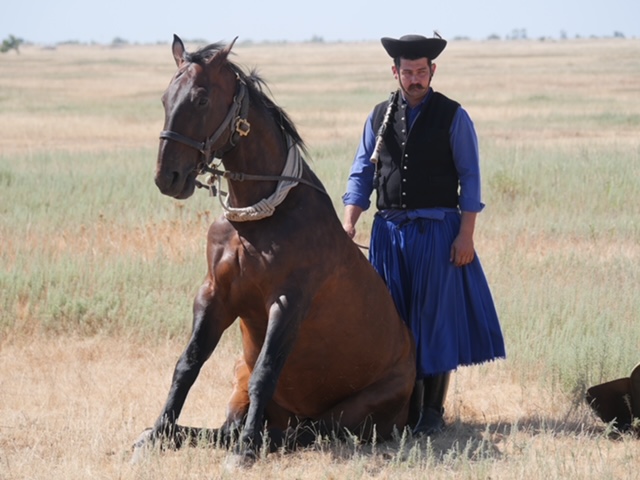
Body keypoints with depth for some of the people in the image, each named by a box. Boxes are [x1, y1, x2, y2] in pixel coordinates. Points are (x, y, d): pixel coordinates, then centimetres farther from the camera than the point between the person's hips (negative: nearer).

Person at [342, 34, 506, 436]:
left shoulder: (453, 117, -2)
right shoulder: (380, 117, 8)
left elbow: (470, 178, -3)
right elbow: (362, 173, 9)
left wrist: (465, 236, -10)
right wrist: (349, 223, -4)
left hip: (438, 231, -4)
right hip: (389, 231, 4)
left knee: (435, 319, -2)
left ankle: (433, 411, 5)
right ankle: (405, 405, 20)